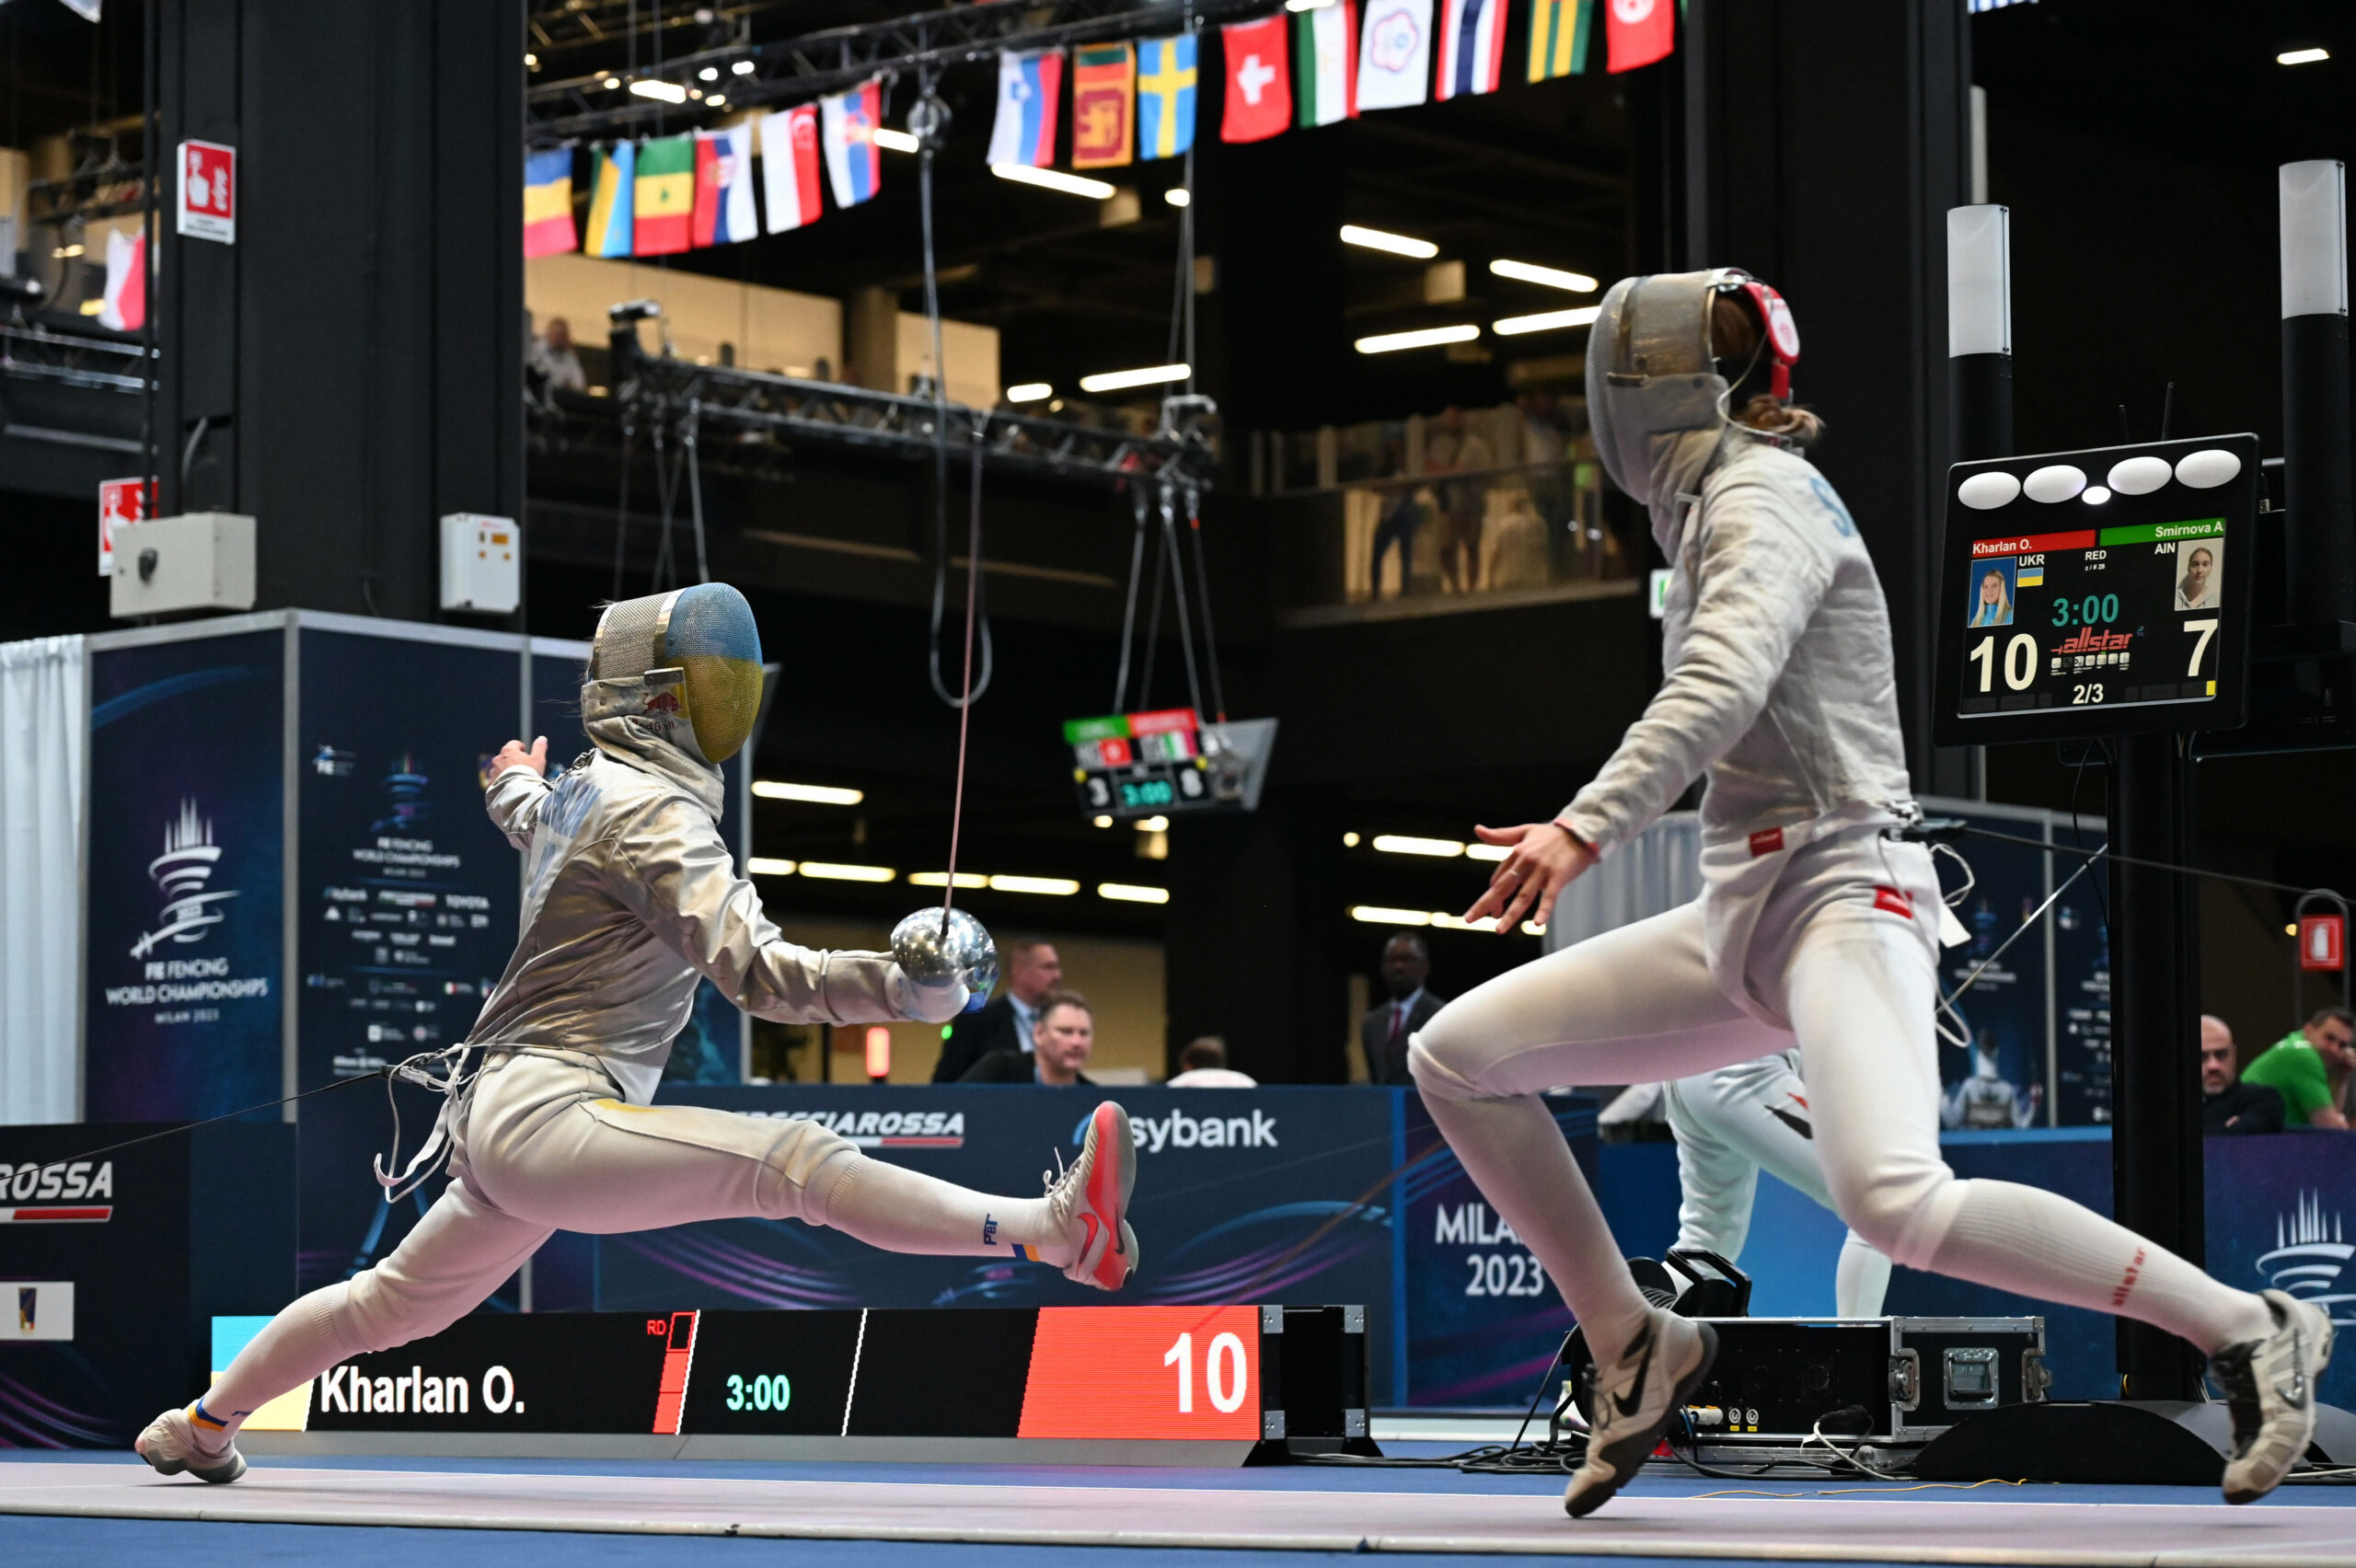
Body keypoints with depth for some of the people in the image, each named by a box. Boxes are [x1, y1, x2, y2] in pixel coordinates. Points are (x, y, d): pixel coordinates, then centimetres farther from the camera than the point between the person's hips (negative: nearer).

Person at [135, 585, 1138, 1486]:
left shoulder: (584, 787, 15)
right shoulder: (654, 812, -13)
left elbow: (530, 823, 42)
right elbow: (755, 969, -26)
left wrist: (512, 783, 65)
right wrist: (901, 986, -36)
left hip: (501, 1124, 11)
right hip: (546, 1122, -11)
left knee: (392, 1304, 28)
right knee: (794, 1161, -28)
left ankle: (198, 1429, 44)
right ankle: (1058, 1233, -46)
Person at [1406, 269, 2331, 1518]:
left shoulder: (1760, 495, -9)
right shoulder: (1717, 507, 18)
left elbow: (1723, 686, -27)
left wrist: (1589, 828, -38)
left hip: (1840, 897, -9)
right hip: (1746, 912, 9)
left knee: (1894, 1202, -33)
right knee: (1454, 1058, 4)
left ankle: (2246, 1333, -20)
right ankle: (1635, 1352, 10)